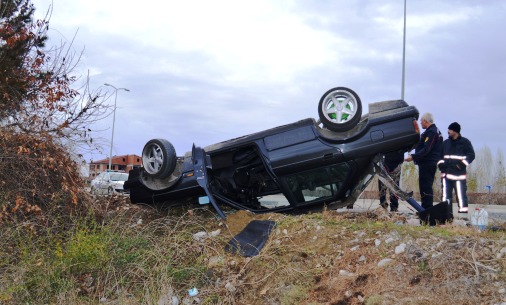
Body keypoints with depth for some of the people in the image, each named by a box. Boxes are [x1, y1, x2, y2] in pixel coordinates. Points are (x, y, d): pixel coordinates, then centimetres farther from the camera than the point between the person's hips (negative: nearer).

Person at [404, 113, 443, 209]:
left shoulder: (431, 132, -15)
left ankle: (427, 209, -8)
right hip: (431, 163, 11)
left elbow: (426, 149, -24)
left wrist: (413, 157, -26)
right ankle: (427, 209, 21)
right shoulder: (435, 131, 19)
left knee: (425, 187, -9)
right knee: (426, 187, 15)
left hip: (427, 164, -11)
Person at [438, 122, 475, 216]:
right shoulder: (445, 143, 16)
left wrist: (462, 164, -14)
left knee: (461, 194, -9)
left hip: (459, 174, -5)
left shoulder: (465, 142, 2)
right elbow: (440, 155, 22)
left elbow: (471, 155, -3)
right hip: (446, 173, 5)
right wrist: (441, 163, 4)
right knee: (446, 195, 4)